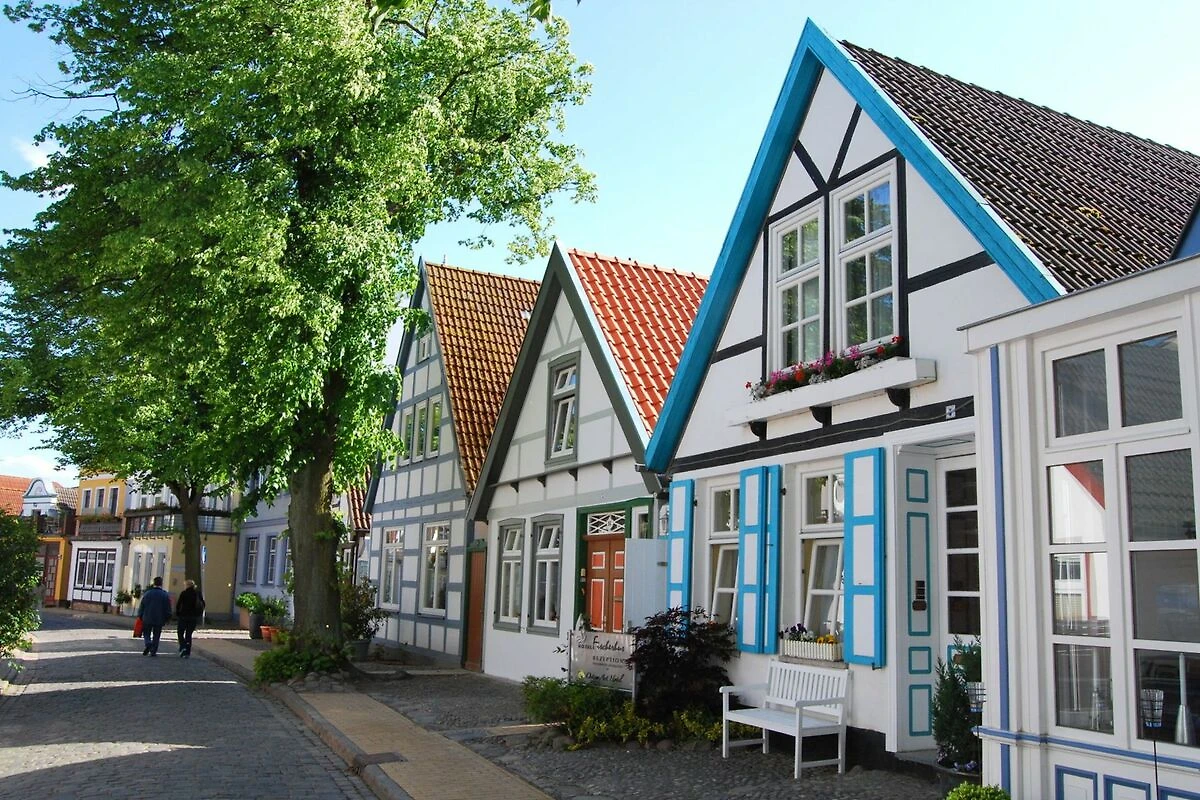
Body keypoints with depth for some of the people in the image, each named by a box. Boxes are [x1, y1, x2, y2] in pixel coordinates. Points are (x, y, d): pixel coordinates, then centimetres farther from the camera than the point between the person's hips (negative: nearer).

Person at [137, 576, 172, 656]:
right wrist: (166, 618, 11)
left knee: (146, 633, 13)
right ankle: (153, 651, 5)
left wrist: (140, 616, 11)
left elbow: (141, 606, 2)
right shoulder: (165, 595, -3)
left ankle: (148, 644, -14)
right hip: (159, 620, 0)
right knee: (156, 636, 8)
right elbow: (168, 609, 0)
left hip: (147, 619, 0)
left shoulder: (147, 593, -2)